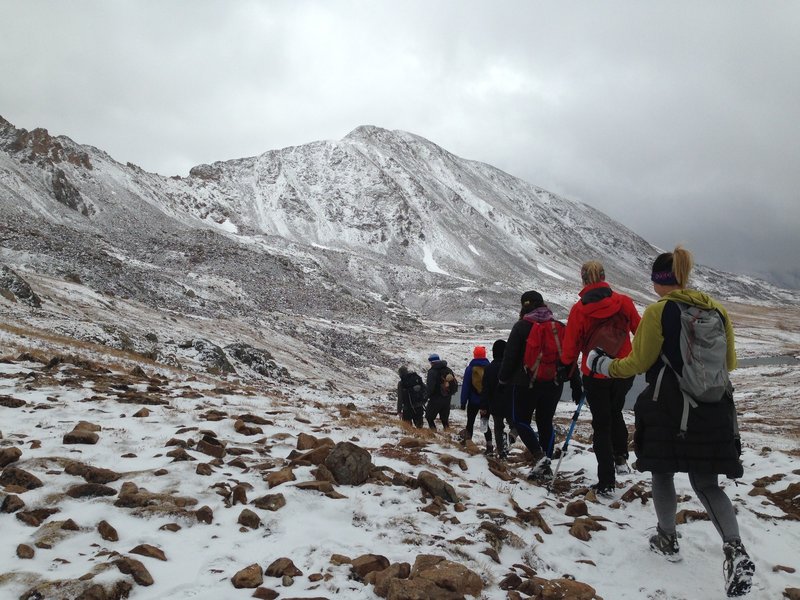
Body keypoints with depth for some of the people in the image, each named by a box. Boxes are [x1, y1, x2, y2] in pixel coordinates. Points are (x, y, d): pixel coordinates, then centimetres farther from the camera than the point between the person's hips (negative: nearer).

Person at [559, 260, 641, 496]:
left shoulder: (579, 309, -10)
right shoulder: (623, 302, -6)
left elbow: (571, 344, -5)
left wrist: (566, 369, 11)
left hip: (595, 375, -2)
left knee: (601, 424, 8)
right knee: (615, 413, 29)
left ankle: (606, 482, 9)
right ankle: (621, 457, 19)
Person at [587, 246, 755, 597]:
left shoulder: (658, 312, -11)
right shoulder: (716, 309, 4)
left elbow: (638, 363, -8)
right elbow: (729, 362, 13)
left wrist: (601, 364, 7)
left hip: (668, 409, -4)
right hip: (714, 411, 4)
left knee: (662, 474, 17)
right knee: (707, 484, 11)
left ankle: (668, 540, 29)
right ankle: (735, 549, -9)